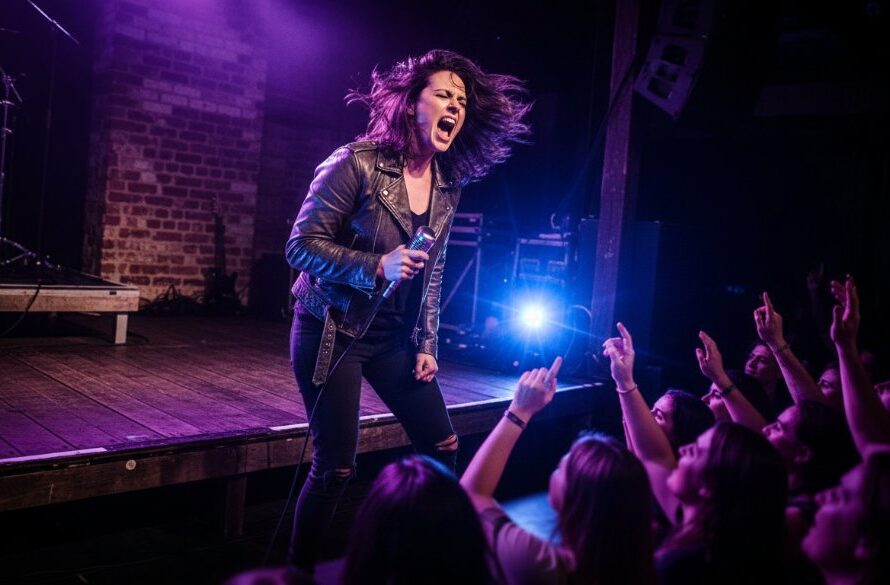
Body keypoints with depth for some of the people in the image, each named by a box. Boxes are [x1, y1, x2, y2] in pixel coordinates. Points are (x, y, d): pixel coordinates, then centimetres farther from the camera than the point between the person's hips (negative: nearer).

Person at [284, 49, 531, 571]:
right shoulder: (358, 162, -16)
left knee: (442, 445, 11)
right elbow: (302, 245, -16)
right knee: (336, 466, -4)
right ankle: (300, 568, 22)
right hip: (333, 330, -6)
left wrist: (427, 346, 6)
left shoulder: (448, 188, 3)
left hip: (394, 334, 7)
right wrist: (377, 268, -28)